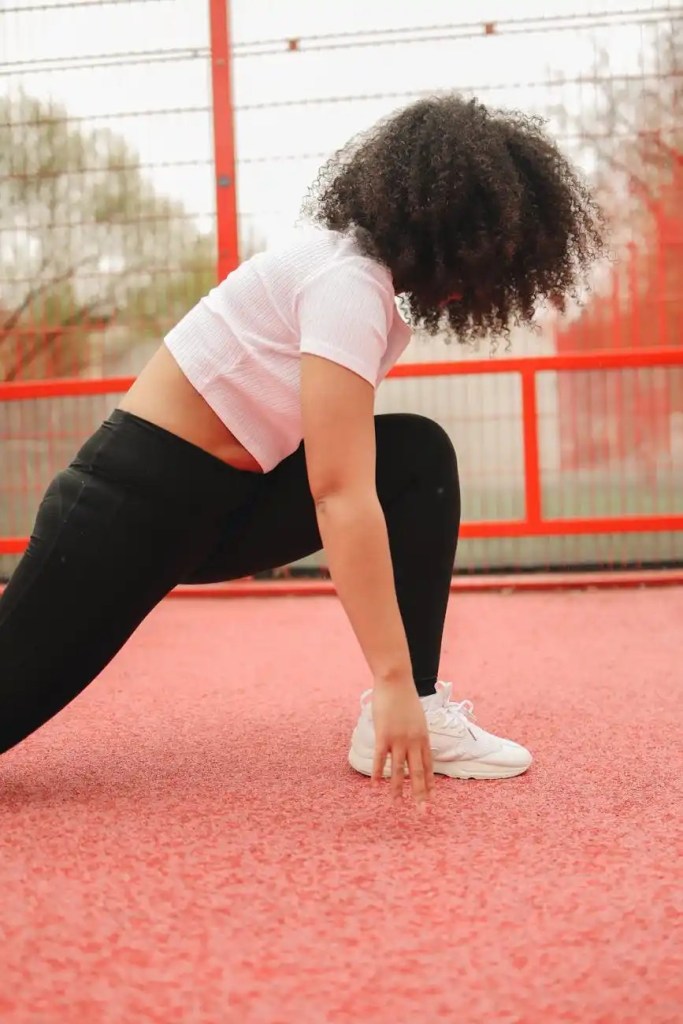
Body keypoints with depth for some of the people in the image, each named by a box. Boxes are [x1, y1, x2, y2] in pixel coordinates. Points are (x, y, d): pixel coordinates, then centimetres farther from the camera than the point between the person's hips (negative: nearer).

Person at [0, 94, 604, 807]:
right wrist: (393, 679, -32)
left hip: (223, 497, 9)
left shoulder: (358, 257, 3)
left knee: (420, 457, -5)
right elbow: (342, 495, -32)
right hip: (132, 496, -9)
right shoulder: (348, 282, -25)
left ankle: (415, 715, -6)